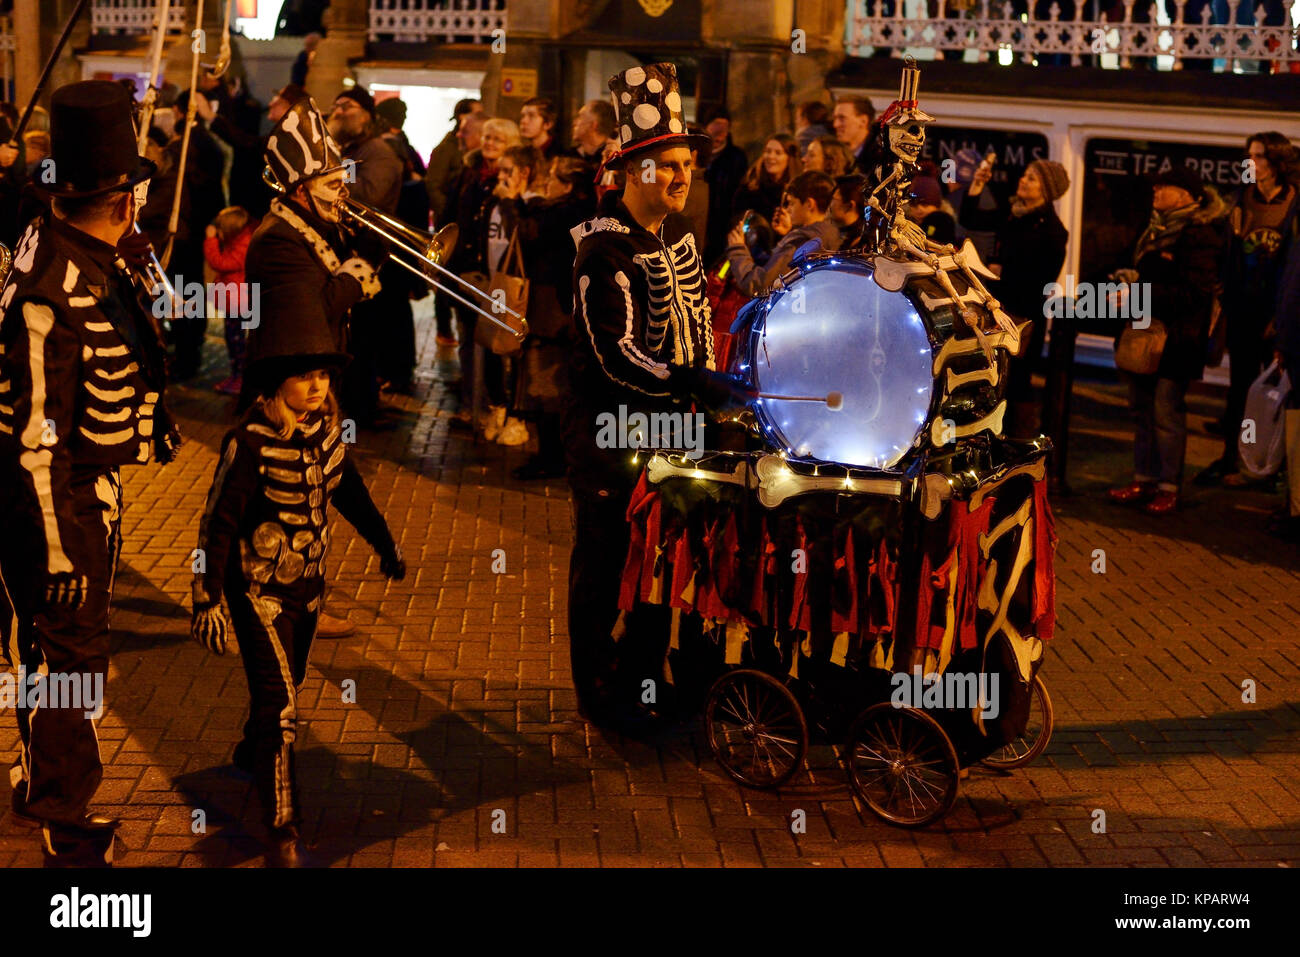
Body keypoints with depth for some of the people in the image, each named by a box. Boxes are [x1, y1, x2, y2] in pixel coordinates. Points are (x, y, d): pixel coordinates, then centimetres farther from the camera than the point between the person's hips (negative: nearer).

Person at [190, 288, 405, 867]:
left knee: (288, 683, 23)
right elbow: (218, 522, -20)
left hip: (309, 582, 7)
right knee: (279, 701, -12)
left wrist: (383, 541, 23)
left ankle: (253, 756, 53)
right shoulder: (250, 441, -23)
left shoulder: (326, 426, -4)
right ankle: (283, 838, -9)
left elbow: (347, 487, 14)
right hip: (258, 586, -7)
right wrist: (208, 599, -23)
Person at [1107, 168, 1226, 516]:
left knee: (1167, 414, -4)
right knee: (1142, 409, 13)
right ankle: (1143, 479, 22)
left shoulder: (1199, 235, -13)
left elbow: (1197, 292, -21)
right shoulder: (1158, 229, 16)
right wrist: (1129, 278, 3)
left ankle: (1168, 487, 5)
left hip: (1175, 340, -9)